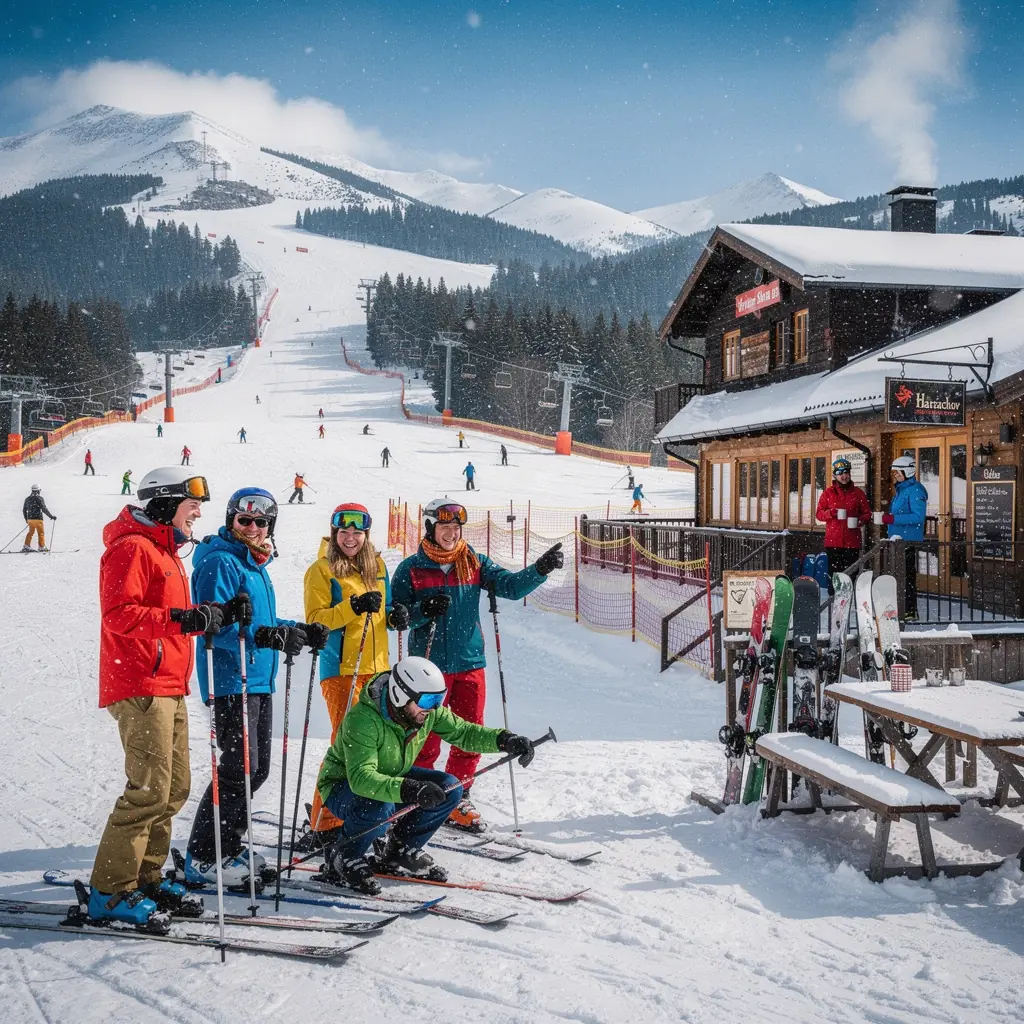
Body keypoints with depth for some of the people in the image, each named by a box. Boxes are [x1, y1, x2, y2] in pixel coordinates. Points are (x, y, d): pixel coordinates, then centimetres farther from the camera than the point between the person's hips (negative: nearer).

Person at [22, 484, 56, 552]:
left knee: (31, 532, 18)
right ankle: (42, 547, 2)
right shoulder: (40, 498, -9)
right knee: (41, 533, 3)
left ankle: (26, 546, 12)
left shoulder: (27, 499, 9)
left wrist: (26, 519, 28)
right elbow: (44, 509, -15)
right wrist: (51, 516, -10)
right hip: (38, 519, -6)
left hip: (30, 519, 6)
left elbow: (24, 510, 15)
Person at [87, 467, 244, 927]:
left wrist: (214, 614, 11)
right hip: (141, 686, -10)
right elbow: (119, 614, -20)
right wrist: (178, 618, -29)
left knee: (174, 788, 10)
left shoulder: (164, 551, 23)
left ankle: (146, 877, 19)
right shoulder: (131, 547, -9)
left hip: (168, 688, 10)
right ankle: (110, 890, -4)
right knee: (149, 789, -12)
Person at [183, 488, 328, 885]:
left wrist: (298, 631, 10)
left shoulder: (257, 564, 18)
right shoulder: (220, 562, -12)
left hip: (259, 680, 10)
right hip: (231, 680, -10)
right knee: (238, 769, -9)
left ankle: (226, 848, 27)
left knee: (257, 769, 14)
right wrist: (265, 636, -31)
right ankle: (202, 858, 1)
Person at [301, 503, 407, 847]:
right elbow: (315, 620, -12)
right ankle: (325, 823, -1)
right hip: (341, 668, -6)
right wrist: (353, 607, -23)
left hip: (377, 666, 6)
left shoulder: (377, 567, 14)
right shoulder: (321, 570, -4)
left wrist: (396, 616, 1)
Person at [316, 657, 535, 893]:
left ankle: (400, 851, 6)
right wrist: (408, 790, -57)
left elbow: (462, 732, -6)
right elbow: (361, 778, -44)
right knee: (379, 807, -40)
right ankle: (343, 858, -9)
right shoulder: (363, 720, -35)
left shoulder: (428, 711, -14)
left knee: (450, 789, -13)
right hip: (343, 784, -7)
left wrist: (505, 740, -24)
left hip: (392, 776, 7)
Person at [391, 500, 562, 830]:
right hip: (429, 665, -3)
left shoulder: (475, 563, 7)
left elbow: (510, 586, -2)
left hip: (470, 662, 4)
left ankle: (458, 799, 22)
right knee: (426, 737, 0)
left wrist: (540, 569, -17)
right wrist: (423, 611, -20)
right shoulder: (412, 569, -1)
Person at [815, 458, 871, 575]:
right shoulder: (828, 493, 8)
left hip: (852, 542, 0)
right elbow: (818, 514, 7)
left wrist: (862, 520, -10)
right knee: (833, 573, -1)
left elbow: (867, 513, 13)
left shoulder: (858, 493, 9)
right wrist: (830, 513, -13)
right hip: (833, 542, 0)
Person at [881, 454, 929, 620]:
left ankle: (910, 612, -3)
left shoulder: (915, 490, -13)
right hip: (898, 538, 10)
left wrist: (893, 519, -23)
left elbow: (918, 517, -22)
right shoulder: (900, 489, 17)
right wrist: (887, 518, 10)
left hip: (909, 541, -10)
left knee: (907, 576, -7)